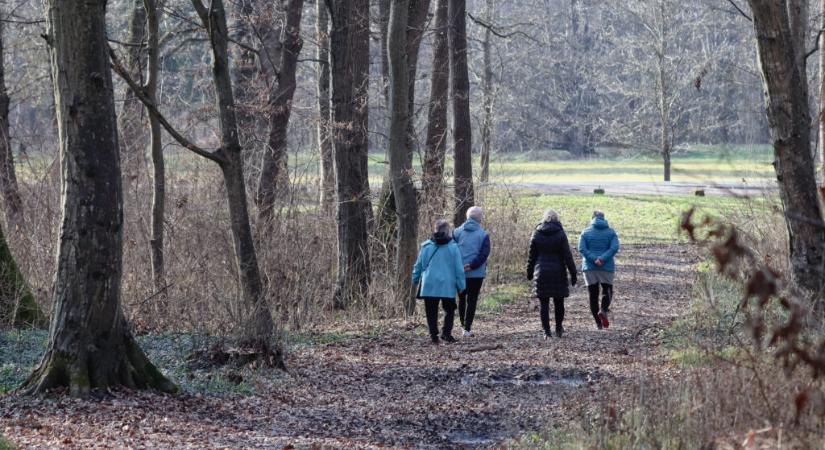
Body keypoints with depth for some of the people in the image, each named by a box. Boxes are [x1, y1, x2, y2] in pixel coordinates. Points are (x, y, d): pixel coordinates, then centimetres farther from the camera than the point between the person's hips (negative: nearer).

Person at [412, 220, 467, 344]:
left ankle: (433, 334, 3)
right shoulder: (453, 247, -5)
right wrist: (461, 285, 5)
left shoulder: (426, 246, 2)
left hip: (429, 284, 2)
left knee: (431, 311, 9)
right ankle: (446, 332, -3)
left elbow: (419, 265, 10)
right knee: (449, 310, 11)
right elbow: (459, 268, -2)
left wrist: (415, 279, 24)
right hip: (447, 286, -2)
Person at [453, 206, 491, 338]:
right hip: (476, 273, -3)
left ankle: (463, 325, 24)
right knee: (472, 300, 2)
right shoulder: (483, 234, -6)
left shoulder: (457, 232, 1)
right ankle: (467, 328, -3)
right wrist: (472, 265, -15)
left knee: (461, 299, 18)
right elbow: (484, 254, -15)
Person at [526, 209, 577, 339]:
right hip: (558, 273, -1)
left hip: (541, 272, 1)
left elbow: (532, 255, 5)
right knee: (559, 302, 14)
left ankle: (547, 332, -4)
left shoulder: (536, 234, 1)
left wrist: (529, 272, 15)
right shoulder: (560, 234, -5)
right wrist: (573, 273, -3)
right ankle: (559, 328, 22)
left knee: (544, 303, 2)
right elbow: (567, 255, -7)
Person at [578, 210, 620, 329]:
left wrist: (594, 259, -16)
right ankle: (603, 310, -18)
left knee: (593, 295, 6)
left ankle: (598, 323, 2)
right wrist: (602, 259, -16)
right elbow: (614, 248, -11)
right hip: (607, 267, 0)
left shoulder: (586, 232, 4)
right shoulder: (611, 232, 4)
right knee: (607, 291, 12)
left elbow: (582, 249, -10)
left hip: (590, 267, 0)